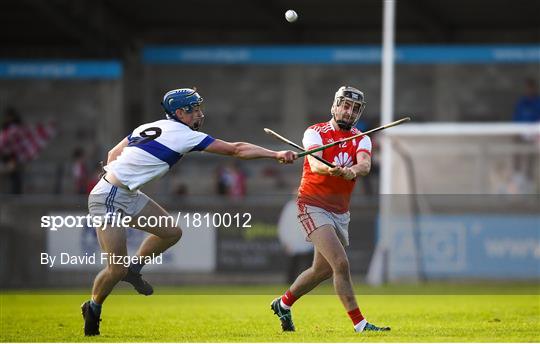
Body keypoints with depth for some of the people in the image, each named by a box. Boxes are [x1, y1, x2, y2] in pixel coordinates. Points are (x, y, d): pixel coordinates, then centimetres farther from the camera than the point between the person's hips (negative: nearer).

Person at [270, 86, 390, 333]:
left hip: (340, 212, 6)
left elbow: (365, 165, -18)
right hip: (313, 206, -6)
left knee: (322, 270, 16)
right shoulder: (315, 133, -7)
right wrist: (329, 170, -50)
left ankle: (283, 304, 39)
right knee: (341, 264, -19)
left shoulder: (361, 139, 5)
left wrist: (354, 170, -42)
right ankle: (359, 324, -18)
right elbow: (314, 164, -27)